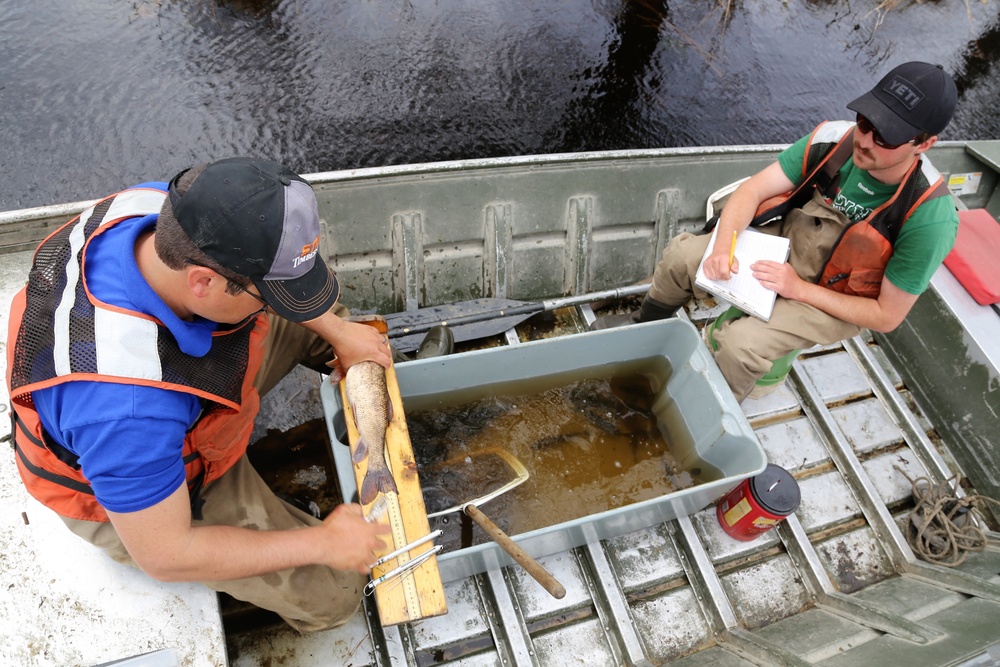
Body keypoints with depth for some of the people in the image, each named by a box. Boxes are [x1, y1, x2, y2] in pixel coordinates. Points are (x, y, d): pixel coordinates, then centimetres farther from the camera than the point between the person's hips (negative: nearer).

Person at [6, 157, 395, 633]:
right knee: (332, 591, -4)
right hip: (136, 496, -6)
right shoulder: (127, 409, -47)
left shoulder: (172, 211, -29)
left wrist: (339, 331, -5)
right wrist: (320, 542, -23)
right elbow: (164, 556, -31)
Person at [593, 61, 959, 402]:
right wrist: (724, 245, -34)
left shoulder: (928, 218, -28)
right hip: (783, 243, 5)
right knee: (680, 254, -6)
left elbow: (887, 316, -20)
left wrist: (799, 289, -26)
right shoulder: (833, 139, -21)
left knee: (739, 345, -28)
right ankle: (646, 323, 25)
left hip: (833, 299, -4)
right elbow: (751, 191, -15)